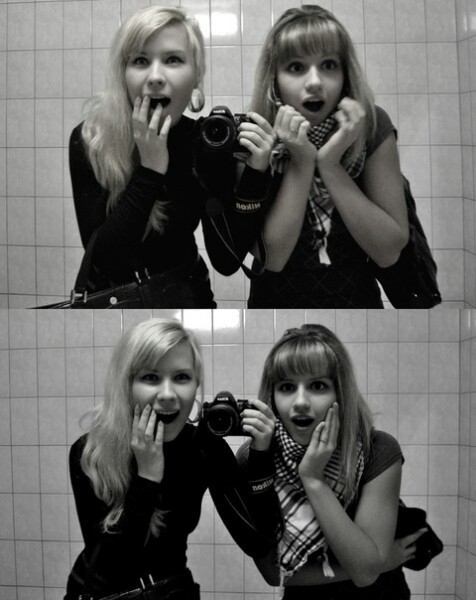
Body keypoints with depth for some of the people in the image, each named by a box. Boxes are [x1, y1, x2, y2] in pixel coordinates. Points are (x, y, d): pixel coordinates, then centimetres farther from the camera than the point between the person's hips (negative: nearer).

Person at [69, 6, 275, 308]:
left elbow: (226, 261, -11)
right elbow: (101, 257, -19)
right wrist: (150, 170, -25)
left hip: (186, 293, 1)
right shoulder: (89, 139, -14)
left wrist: (254, 176, -21)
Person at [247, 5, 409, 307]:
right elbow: (271, 256, -16)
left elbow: (389, 251, -14)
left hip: (357, 299, 0)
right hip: (276, 300, 0)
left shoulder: (373, 126, -11)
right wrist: (301, 162, -24)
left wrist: (329, 164, -21)